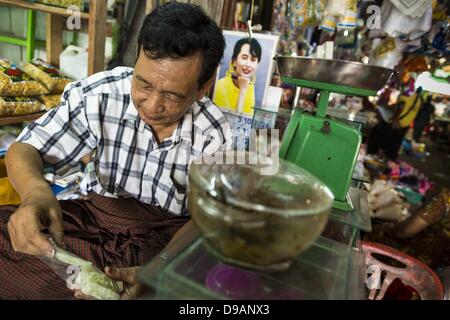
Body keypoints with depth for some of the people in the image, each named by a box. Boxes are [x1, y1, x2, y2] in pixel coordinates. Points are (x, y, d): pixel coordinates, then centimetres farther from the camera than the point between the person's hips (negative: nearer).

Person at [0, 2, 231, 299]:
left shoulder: (214, 135, -15)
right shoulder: (97, 95, -16)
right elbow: (25, 151, -7)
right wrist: (36, 192, -33)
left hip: (169, 234, 2)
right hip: (95, 216, -1)